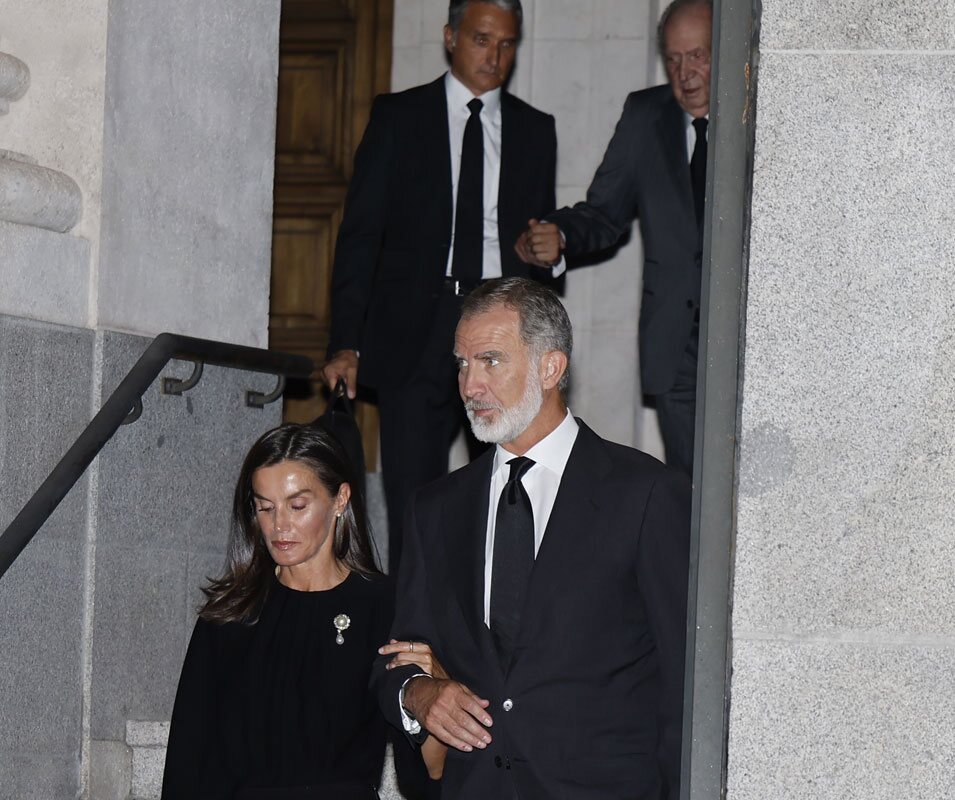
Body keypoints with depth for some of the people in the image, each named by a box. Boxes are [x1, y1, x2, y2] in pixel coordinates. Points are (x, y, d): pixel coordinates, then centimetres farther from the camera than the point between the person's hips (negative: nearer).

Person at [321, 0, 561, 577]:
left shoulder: (536, 130, 13)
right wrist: (346, 343, -6)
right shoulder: (398, 117, 7)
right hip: (416, 339, -1)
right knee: (413, 504, -3)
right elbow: (360, 235, 3)